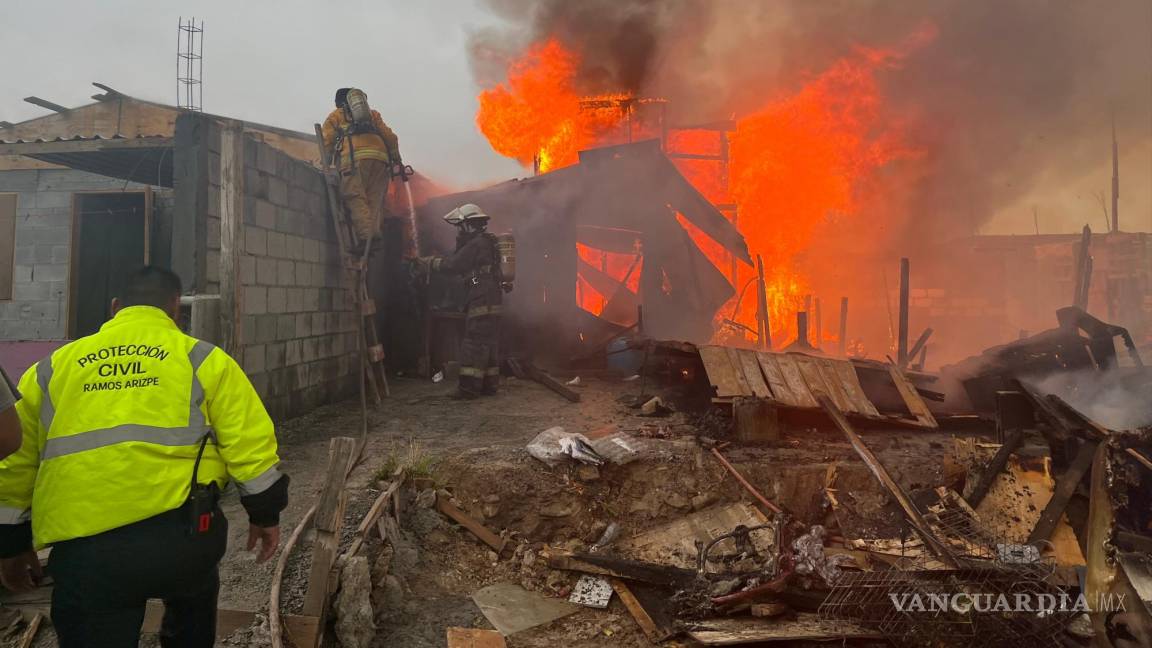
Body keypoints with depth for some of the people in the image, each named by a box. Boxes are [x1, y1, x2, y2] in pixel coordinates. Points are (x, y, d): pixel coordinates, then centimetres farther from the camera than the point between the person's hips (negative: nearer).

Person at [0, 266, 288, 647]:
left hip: (84, 547, 1)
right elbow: (249, 442, 2)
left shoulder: (52, 368, 18)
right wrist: (265, 514, 12)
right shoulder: (202, 358, 8)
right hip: (178, 528, 0)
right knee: (194, 599, 30)